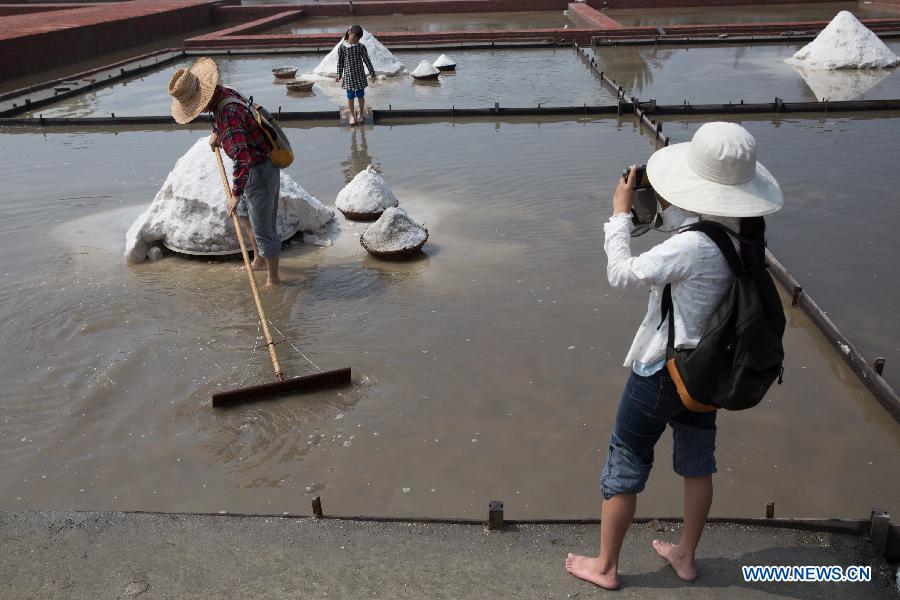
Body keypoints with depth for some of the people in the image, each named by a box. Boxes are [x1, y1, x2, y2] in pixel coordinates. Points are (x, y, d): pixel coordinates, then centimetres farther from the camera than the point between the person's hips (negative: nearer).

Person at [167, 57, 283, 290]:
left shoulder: (229, 112, -31)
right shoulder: (223, 92, 0)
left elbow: (241, 157, -37)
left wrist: (235, 193, -34)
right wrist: (215, 133, 28)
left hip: (259, 172, -10)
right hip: (255, 165, 11)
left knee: (263, 229, 1)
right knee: (243, 212, 27)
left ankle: (273, 278, 15)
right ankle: (259, 261, 38)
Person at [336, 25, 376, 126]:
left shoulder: (361, 47, -7)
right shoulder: (342, 47, -8)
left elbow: (367, 60, -1)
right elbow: (340, 62, 1)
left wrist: (372, 73, 1)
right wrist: (339, 75, 5)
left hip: (360, 75, 0)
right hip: (348, 75, 0)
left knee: (360, 95, 9)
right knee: (350, 96, 6)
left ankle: (361, 113, 27)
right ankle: (352, 115, 21)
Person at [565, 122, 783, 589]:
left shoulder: (694, 245, -31)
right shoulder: (747, 234, -5)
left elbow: (622, 274, -23)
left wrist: (620, 212, -14)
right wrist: (667, 207, -1)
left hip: (663, 371, -8)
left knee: (625, 464, 9)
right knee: (697, 462, 22)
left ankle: (605, 566, 26)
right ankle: (685, 556, 42)